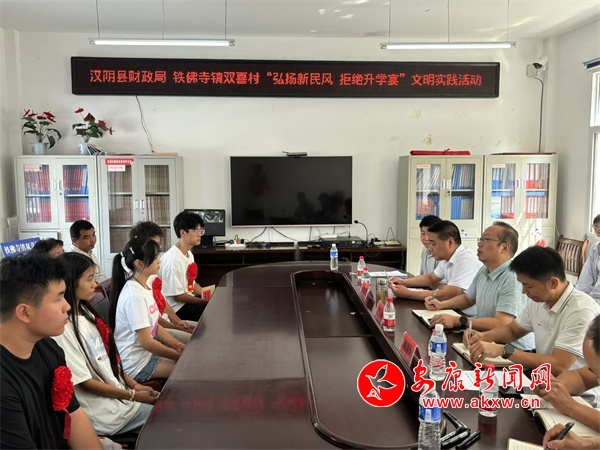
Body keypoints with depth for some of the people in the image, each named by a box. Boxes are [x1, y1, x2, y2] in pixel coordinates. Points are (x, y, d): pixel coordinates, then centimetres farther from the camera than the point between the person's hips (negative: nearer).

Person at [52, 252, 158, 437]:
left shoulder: (85, 312, 5)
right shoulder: (63, 328, -23)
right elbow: (85, 382, -19)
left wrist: (134, 385, 4)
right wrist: (133, 395, -15)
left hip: (119, 393, 8)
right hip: (102, 411, -8)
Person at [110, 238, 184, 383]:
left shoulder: (145, 287, 3)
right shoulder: (134, 296, -24)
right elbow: (146, 342, -23)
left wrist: (177, 345, -2)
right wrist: (180, 356, -16)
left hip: (148, 351, 9)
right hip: (136, 364, -9)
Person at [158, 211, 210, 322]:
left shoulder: (189, 254, 7)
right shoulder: (173, 259, -23)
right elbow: (177, 296, -21)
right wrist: (206, 301, -18)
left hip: (189, 299, 9)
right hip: (177, 308, -9)